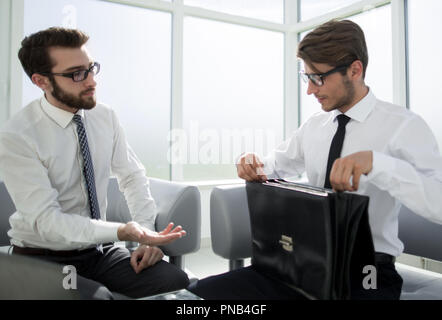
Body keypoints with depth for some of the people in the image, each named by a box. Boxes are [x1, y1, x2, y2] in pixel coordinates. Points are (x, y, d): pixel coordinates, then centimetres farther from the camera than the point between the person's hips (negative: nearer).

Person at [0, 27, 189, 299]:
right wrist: (124, 231, -35)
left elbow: (133, 176, 4)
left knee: (177, 282, -18)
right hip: (45, 258, -4)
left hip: (100, 249, 4)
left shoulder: (105, 117, -3)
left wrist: (147, 236, -10)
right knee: (98, 295, -34)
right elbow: (47, 221, -22)